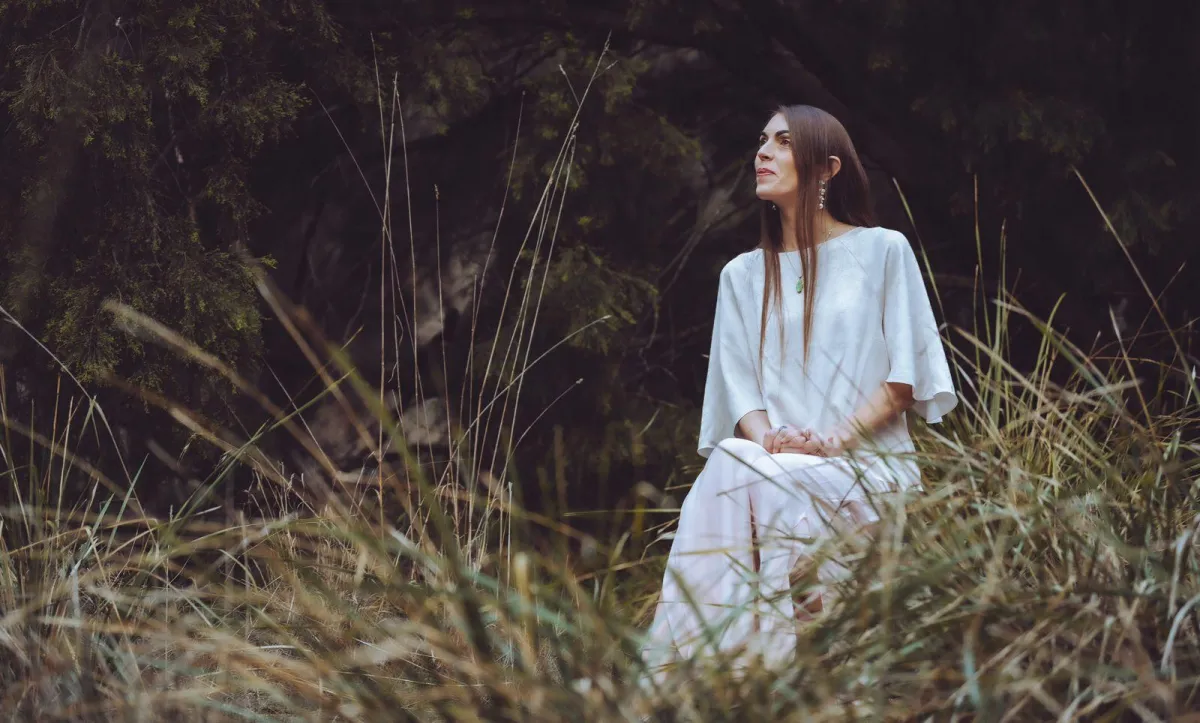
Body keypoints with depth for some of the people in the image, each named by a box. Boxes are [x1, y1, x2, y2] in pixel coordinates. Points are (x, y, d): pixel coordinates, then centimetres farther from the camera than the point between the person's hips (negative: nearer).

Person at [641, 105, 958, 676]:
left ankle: (775, 652, -33)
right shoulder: (743, 276, 21)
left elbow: (904, 378, 3)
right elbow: (738, 387, 12)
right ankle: (708, 665, -36)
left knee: (754, 480, -35)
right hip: (777, 465, 3)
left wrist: (833, 439, -13)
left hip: (868, 464, -3)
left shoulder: (881, 251, 9)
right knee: (723, 473, -33)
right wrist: (766, 436, -12)